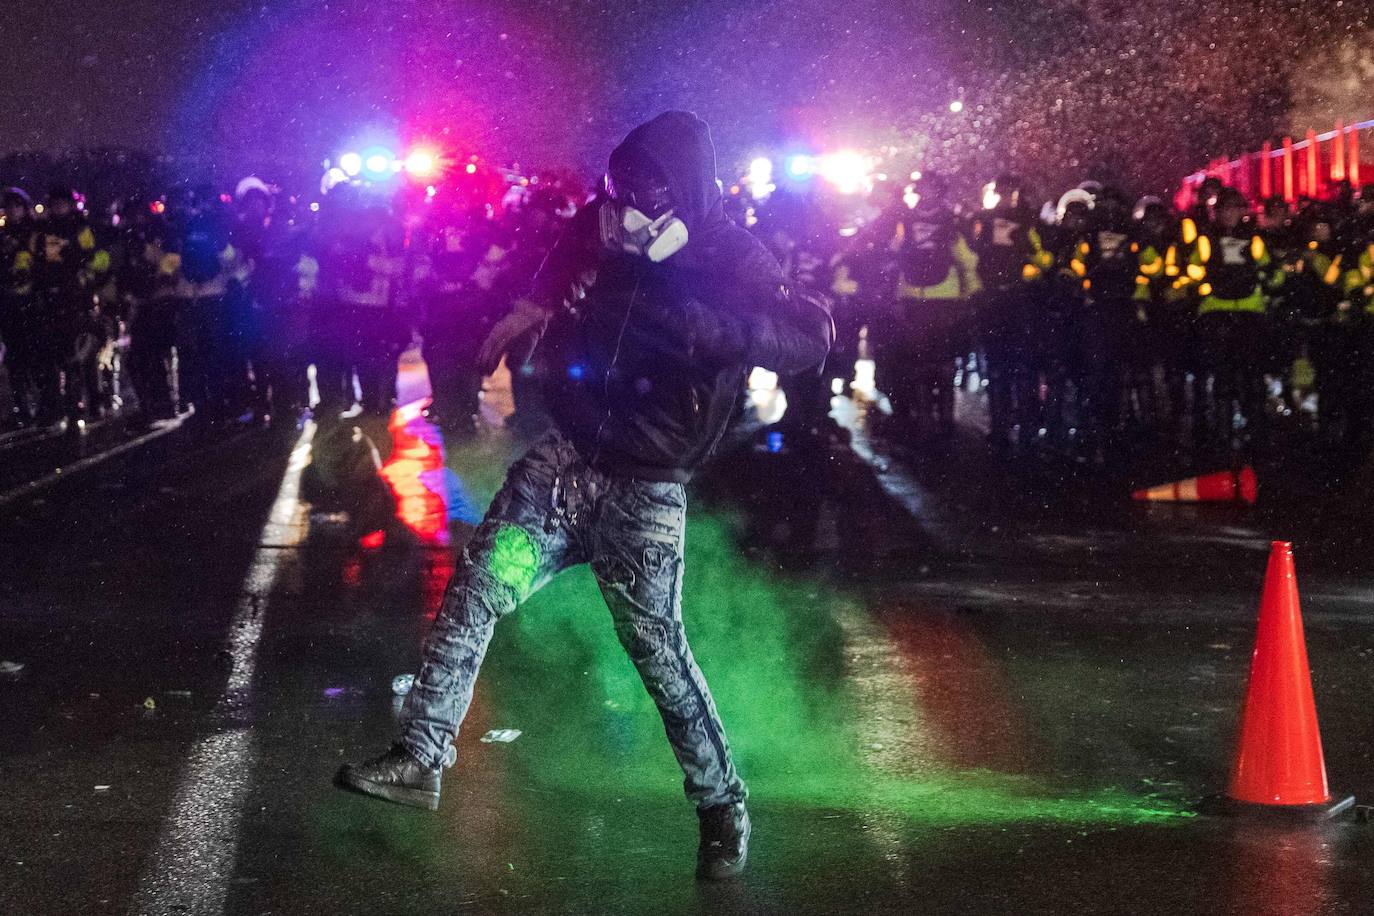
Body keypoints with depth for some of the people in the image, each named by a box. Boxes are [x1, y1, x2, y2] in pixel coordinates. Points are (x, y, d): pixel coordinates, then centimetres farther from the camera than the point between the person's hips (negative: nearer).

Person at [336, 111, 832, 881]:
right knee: (475, 592, -8)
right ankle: (421, 759, -3)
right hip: (565, 460, 5)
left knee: (659, 649, -7)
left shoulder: (731, 261, -14)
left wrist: (703, 325, -40)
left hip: (645, 492, -5)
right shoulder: (601, 230, 1)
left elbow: (810, 339, -30)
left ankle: (724, 805, 10)